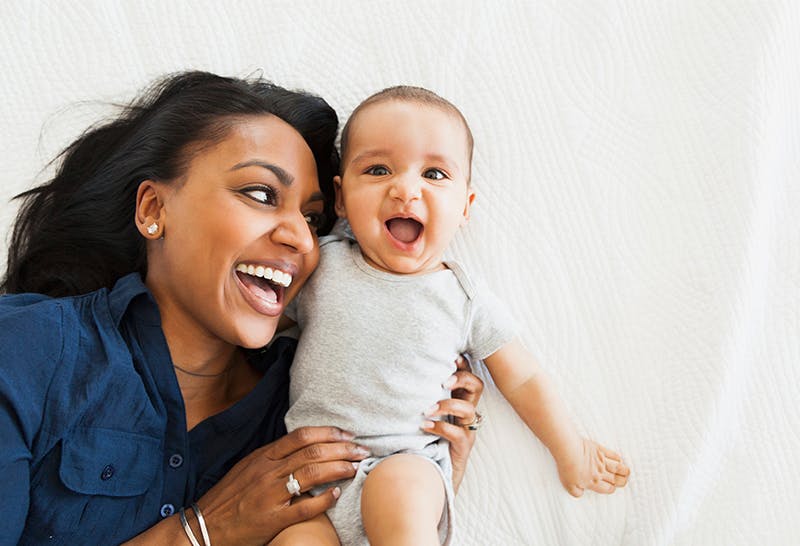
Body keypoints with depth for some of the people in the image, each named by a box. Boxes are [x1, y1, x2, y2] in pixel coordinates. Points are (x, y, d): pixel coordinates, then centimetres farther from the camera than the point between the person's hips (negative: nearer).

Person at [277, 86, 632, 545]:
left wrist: (571, 452, 19)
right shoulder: (322, 263, 1)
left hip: (405, 461, -1)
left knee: (398, 491, -33)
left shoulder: (467, 300, 0)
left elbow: (522, 379, 12)